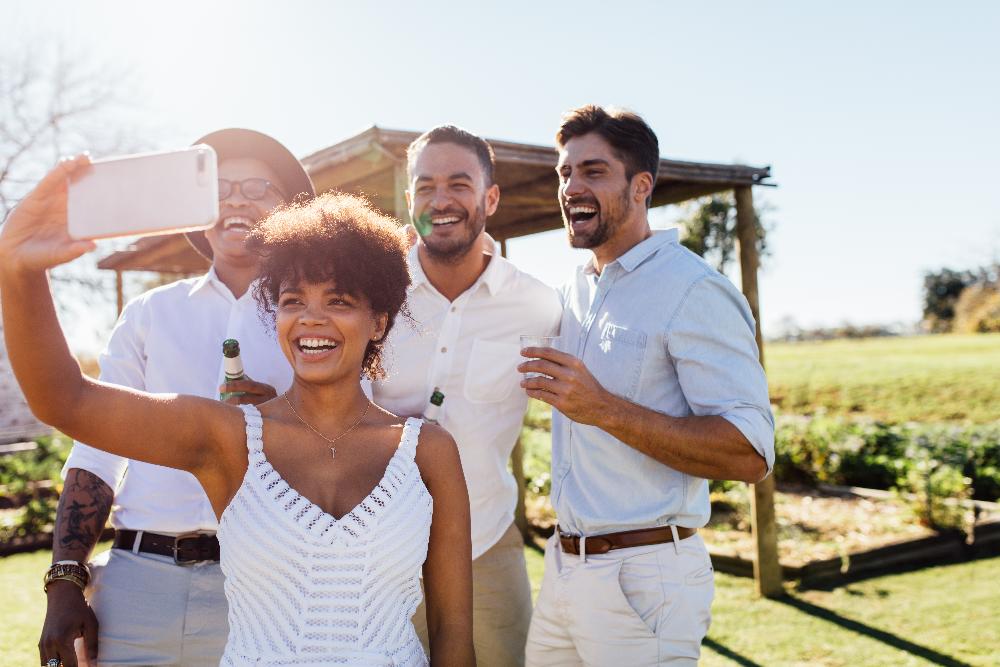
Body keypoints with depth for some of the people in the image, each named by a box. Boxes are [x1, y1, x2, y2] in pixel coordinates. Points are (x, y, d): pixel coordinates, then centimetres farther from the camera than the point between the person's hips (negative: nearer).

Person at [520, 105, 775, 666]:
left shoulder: (694, 291, -14)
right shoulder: (577, 291, 12)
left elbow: (751, 454, -22)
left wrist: (604, 409, -28)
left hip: (645, 579, -7)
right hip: (565, 568, 8)